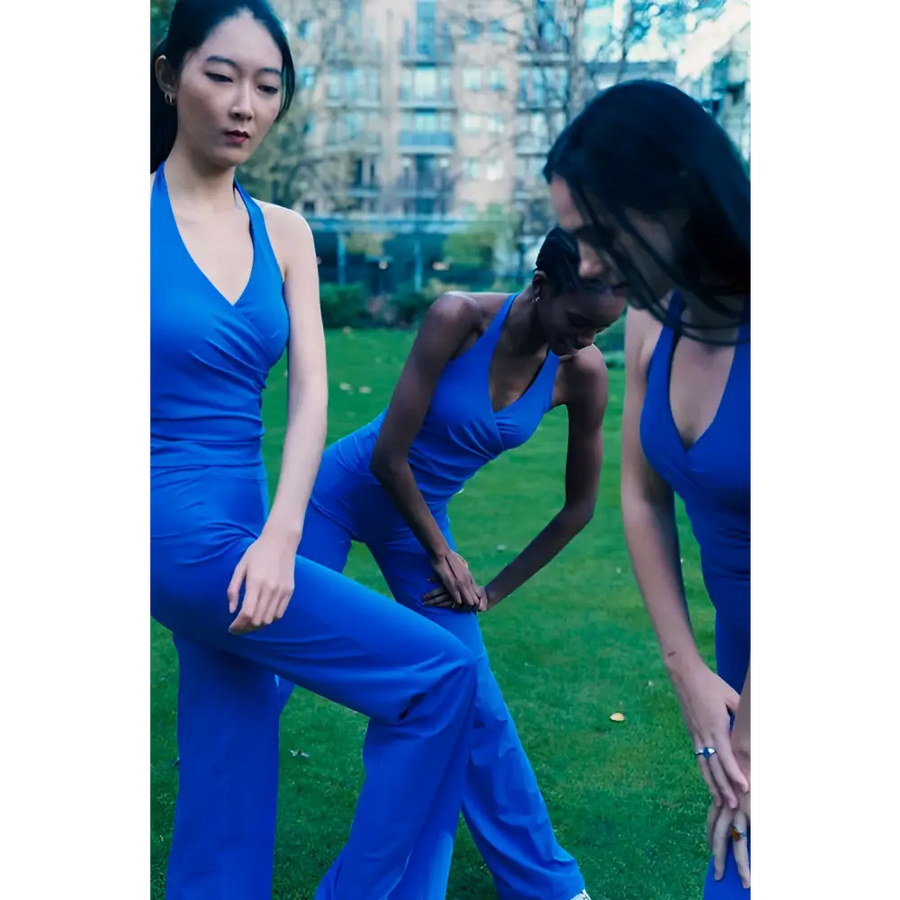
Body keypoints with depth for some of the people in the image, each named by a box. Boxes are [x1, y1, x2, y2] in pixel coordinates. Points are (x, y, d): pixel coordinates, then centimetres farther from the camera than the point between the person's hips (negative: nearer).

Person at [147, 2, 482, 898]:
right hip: (174, 530, -5)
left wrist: (280, 535, -13)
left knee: (229, 801, 13)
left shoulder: (284, 235, 8)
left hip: (240, 529, 5)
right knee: (439, 674, -6)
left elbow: (310, 395, 0)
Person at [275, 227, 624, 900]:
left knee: (476, 704, 5)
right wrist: (440, 553, -13)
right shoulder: (457, 318, -28)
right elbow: (388, 456, -24)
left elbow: (579, 507, -4)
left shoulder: (584, 372, -16)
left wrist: (496, 591, -3)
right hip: (341, 493, -3)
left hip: (419, 514, 3)